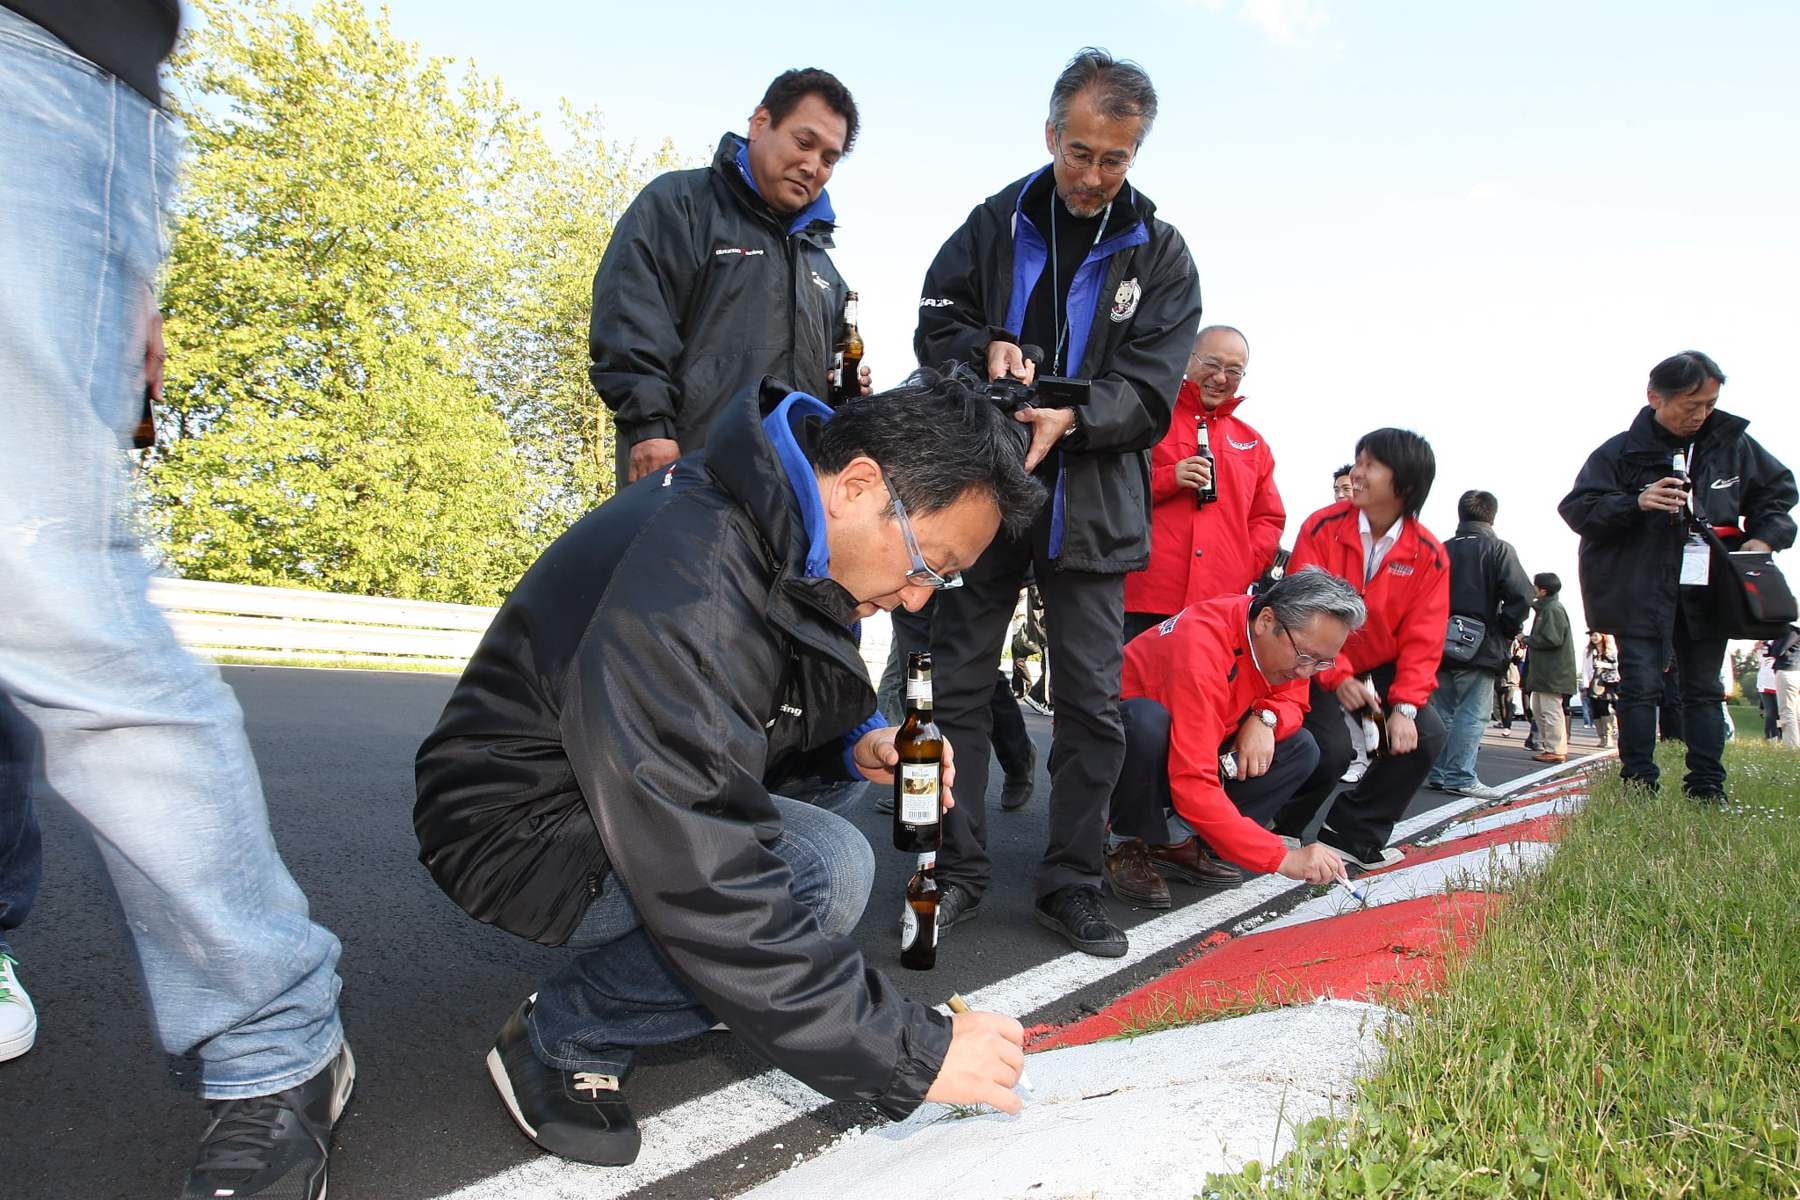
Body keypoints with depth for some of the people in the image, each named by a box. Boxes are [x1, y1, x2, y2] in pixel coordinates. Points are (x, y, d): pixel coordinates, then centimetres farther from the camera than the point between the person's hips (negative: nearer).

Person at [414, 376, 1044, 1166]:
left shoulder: (799, 550, -2)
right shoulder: (687, 582, -33)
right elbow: (706, 887, -36)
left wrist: (855, 745, -7)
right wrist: (915, 1056, -30)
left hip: (640, 797, 9)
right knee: (823, 873, -27)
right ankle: (564, 1043, -7)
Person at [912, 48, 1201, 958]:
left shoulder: (1160, 255, 5)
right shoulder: (995, 223, 7)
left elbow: (1150, 389, -3)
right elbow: (936, 325, 8)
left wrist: (1071, 417, -23)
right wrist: (988, 348, -14)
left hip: (1090, 504, 0)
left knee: (1093, 699, 2)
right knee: (959, 682, 4)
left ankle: (1071, 882, 15)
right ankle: (959, 867, 17)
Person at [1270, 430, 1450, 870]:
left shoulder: (1429, 556, -5)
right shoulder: (1322, 528, -13)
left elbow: (1422, 640, -6)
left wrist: (1404, 705, -19)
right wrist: (1337, 676, -26)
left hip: (1380, 669, 4)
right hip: (1321, 670, -3)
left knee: (1426, 734, -16)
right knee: (1330, 748, -23)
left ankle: (1350, 834, 5)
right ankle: (1284, 830, 9)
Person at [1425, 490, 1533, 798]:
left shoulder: (1442, 551, 8)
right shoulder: (1498, 550, -5)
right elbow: (1520, 595, -16)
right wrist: (1507, 631, -3)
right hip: (1480, 649, -5)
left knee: (1443, 712, 12)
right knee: (1473, 713, -3)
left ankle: (1437, 773, 14)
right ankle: (1460, 776, -7)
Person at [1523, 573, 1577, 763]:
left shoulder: (1554, 610, -13)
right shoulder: (1544, 609, 18)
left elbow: (1552, 639, -21)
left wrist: (1527, 639, -10)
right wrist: (1528, 640, 7)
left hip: (1552, 673, -11)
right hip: (1543, 672, 11)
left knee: (1552, 711, -8)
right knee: (1538, 710, 15)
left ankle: (1557, 750, -5)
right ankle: (1548, 746, 21)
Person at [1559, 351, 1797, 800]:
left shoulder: (1733, 444, 7)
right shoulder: (1621, 452, -4)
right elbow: (1576, 508, -8)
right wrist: (1635, 503, -23)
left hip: (1707, 590, 4)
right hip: (1640, 591, -3)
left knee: (1704, 689, 9)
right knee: (1640, 685, -3)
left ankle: (1707, 789, 15)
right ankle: (1639, 785, 5)